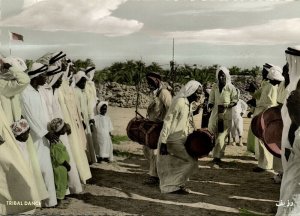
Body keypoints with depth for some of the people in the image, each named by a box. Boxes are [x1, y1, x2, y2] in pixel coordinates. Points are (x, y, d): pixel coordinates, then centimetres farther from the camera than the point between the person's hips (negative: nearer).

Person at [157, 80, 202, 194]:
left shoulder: (189, 104, 9)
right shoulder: (179, 102, -18)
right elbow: (168, 122, -21)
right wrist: (163, 143, -24)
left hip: (181, 140, 9)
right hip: (173, 141, -9)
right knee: (192, 161, -9)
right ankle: (176, 185, 3)